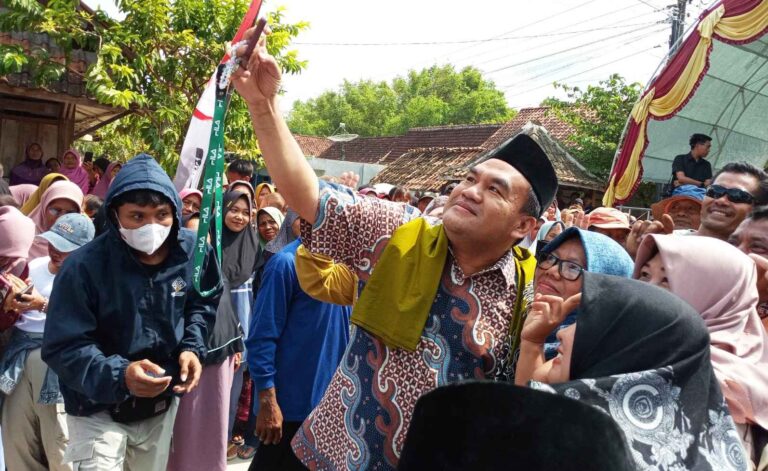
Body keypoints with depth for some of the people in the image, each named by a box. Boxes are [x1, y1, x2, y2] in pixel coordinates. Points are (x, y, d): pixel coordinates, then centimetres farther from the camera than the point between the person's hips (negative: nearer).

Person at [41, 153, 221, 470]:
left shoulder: (193, 251, -11)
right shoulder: (84, 266, -24)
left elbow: (204, 301, 8)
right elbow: (63, 348, -21)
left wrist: (192, 347, -8)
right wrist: (118, 375, -38)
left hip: (163, 404, 5)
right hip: (99, 411, -5)